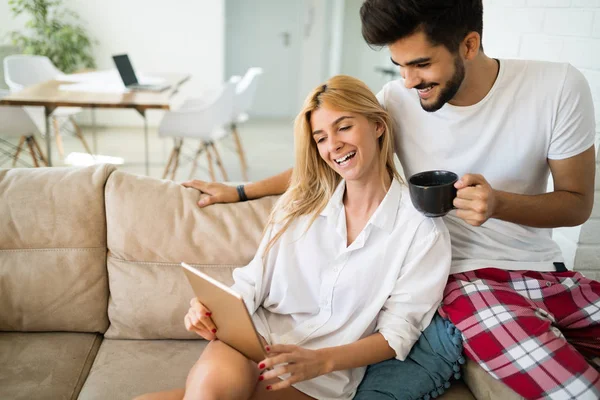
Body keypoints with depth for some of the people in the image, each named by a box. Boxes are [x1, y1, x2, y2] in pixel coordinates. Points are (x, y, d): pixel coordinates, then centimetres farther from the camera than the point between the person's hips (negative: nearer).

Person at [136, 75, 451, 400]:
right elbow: (253, 282, 7)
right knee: (217, 370, -33)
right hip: (256, 341, 3)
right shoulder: (300, 203, 10)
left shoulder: (423, 227, -3)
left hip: (327, 373, -2)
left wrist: (321, 360, -18)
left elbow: (397, 332, -4)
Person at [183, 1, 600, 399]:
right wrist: (238, 191, 9)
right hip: (468, 276, -2)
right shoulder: (398, 100, -9)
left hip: (550, 274, 3)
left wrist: (499, 203, -21)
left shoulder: (560, 87, -9)